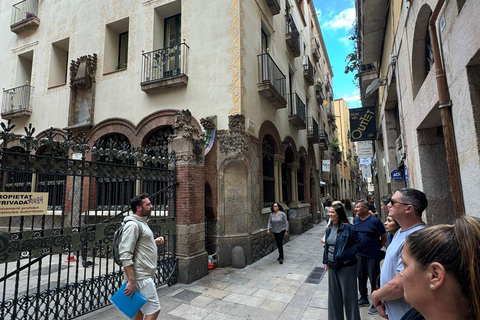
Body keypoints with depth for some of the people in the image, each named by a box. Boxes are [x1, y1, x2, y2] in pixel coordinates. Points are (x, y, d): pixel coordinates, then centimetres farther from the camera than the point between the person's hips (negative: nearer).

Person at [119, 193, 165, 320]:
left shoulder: (142, 223, 14)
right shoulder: (133, 225, -17)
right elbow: (125, 255, -23)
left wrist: (154, 242, 8)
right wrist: (131, 280, -24)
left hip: (146, 275, 10)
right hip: (141, 277, -10)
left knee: (140, 309, 18)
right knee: (154, 310, -3)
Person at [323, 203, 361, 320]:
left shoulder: (348, 228, -16)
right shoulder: (330, 228, 5)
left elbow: (357, 243, -14)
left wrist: (344, 255, -20)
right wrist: (326, 261, 11)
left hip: (346, 266, -7)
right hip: (332, 265, 7)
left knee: (348, 294, 7)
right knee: (334, 293, 18)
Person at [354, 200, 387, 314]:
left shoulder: (374, 221, -16)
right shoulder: (355, 220, 1)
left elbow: (384, 238, -8)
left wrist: (376, 249, -2)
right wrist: (357, 247, 10)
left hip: (372, 255, -6)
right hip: (359, 254, 6)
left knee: (374, 279, 6)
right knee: (361, 277, 18)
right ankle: (363, 298, 36)